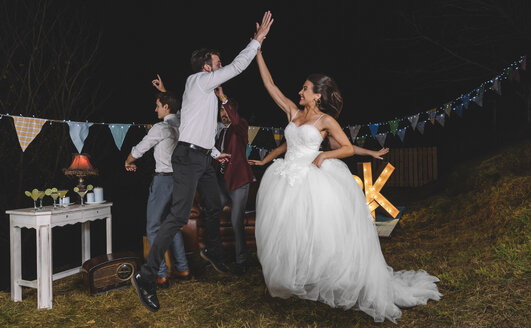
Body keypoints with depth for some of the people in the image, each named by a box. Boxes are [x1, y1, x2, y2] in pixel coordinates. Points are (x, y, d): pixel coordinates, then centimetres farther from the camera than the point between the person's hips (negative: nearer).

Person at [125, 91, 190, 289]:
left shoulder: (161, 128, -11)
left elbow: (138, 150, -1)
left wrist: (128, 162, 17)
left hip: (163, 179, -8)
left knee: (153, 228, 0)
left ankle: (161, 276, 0)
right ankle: (183, 269, 22)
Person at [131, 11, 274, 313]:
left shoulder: (208, 92, 21)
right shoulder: (198, 81, -6)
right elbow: (237, 67, -10)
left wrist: (216, 153, 29)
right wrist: (259, 38, -3)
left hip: (203, 158, 10)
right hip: (189, 157, -10)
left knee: (215, 206, 19)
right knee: (179, 215, -14)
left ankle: (213, 251, 41)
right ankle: (146, 277, -8)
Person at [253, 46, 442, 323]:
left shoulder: (326, 120, 0)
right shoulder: (293, 112, 12)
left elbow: (349, 148, 0)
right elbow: (270, 85, 15)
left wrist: (324, 155, -15)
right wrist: (258, 52, 14)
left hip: (312, 181, -4)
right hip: (286, 181, 5)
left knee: (317, 233, -7)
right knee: (287, 233, 6)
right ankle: (293, 283, 24)